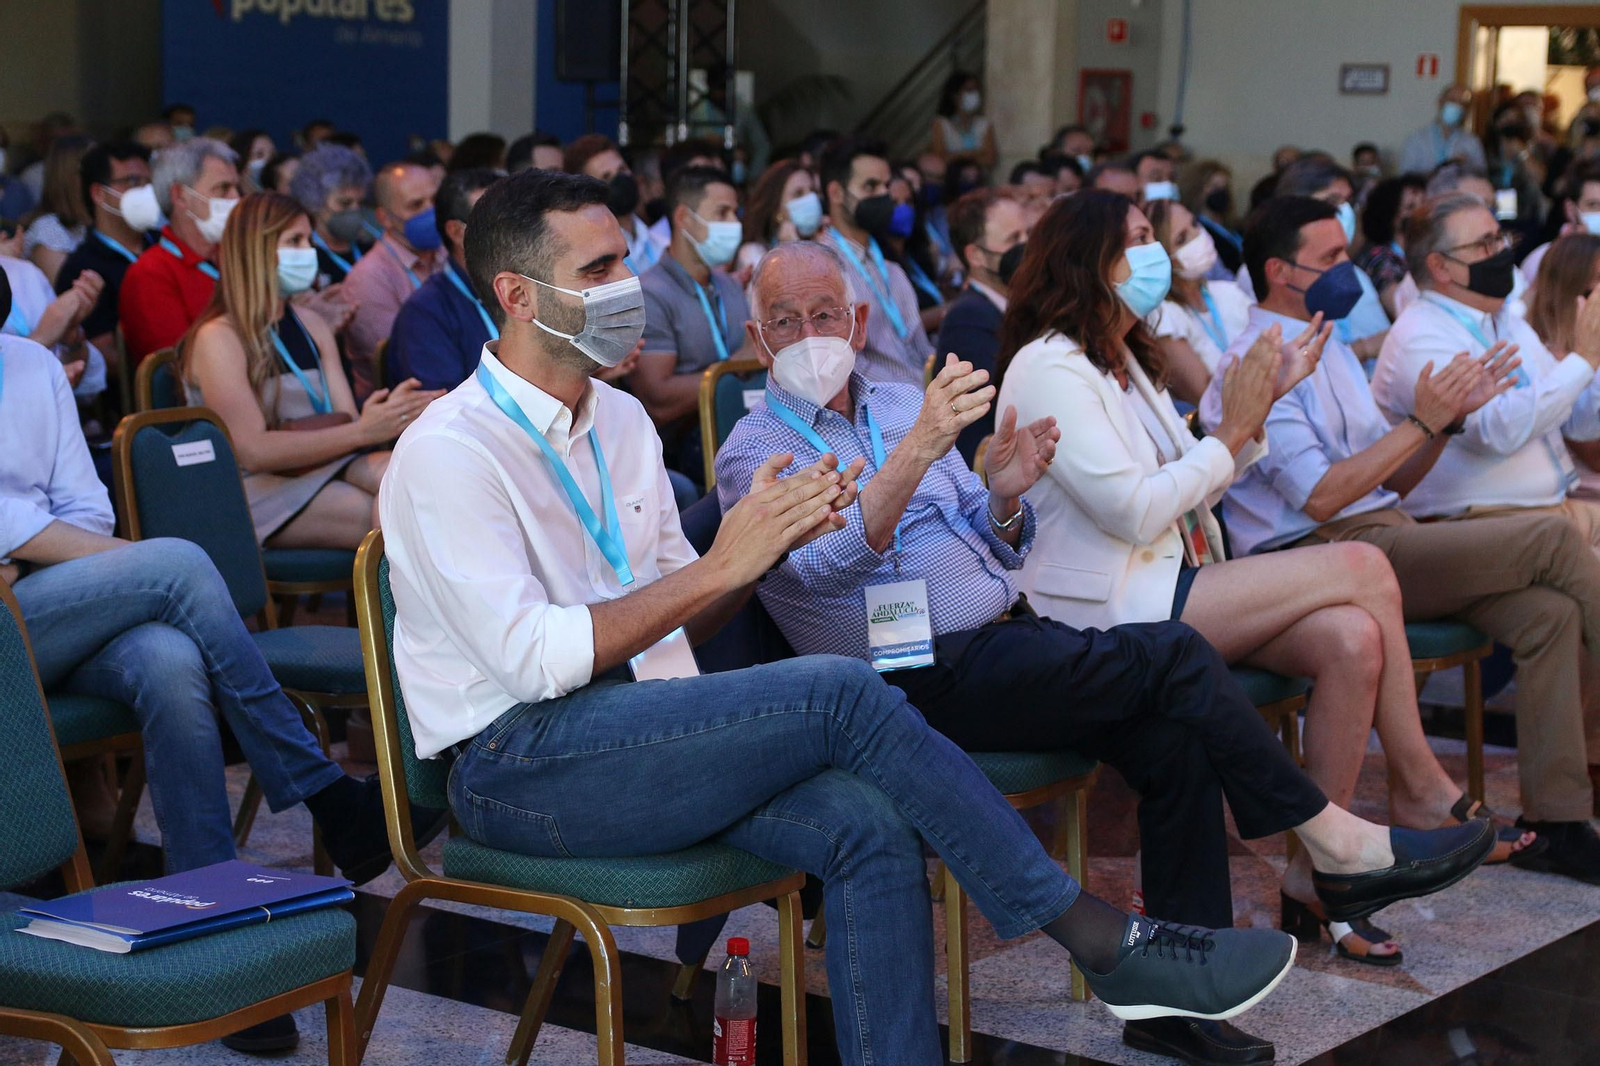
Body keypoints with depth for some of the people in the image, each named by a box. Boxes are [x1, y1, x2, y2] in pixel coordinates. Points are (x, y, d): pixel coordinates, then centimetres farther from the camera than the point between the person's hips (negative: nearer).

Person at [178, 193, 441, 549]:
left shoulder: (311, 325, 17)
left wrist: (381, 418, -19)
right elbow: (253, 451, -16)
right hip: (251, 490, -6)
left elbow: (347, 420, 7)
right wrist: (362, 432, -21)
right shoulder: (218, 339, -6)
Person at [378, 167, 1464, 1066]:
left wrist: (766, 545, -5)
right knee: (845, 694, -24)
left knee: (871, 829, -19)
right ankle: (1109, 945, -14)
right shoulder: (449, 451, -11)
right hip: (520, 764, -8)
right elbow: (530, 658, -20)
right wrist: (722, 564, -19)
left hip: (630, 730, 8)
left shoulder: (617, 419, 14)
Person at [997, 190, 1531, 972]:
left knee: (1353, 639, -18)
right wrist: (1233, 429, -11)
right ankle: (1420, 789, -1)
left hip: (1172, 590, 9)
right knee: (1364, 569, -17)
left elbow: (1191, 495, 17)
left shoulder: (1123, 361, 19)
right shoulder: (1048, 369, -11)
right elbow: (1135, 511, -19)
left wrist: (1262, 400, 7)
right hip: (1110, 614, -9)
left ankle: (1318, 876, -12)